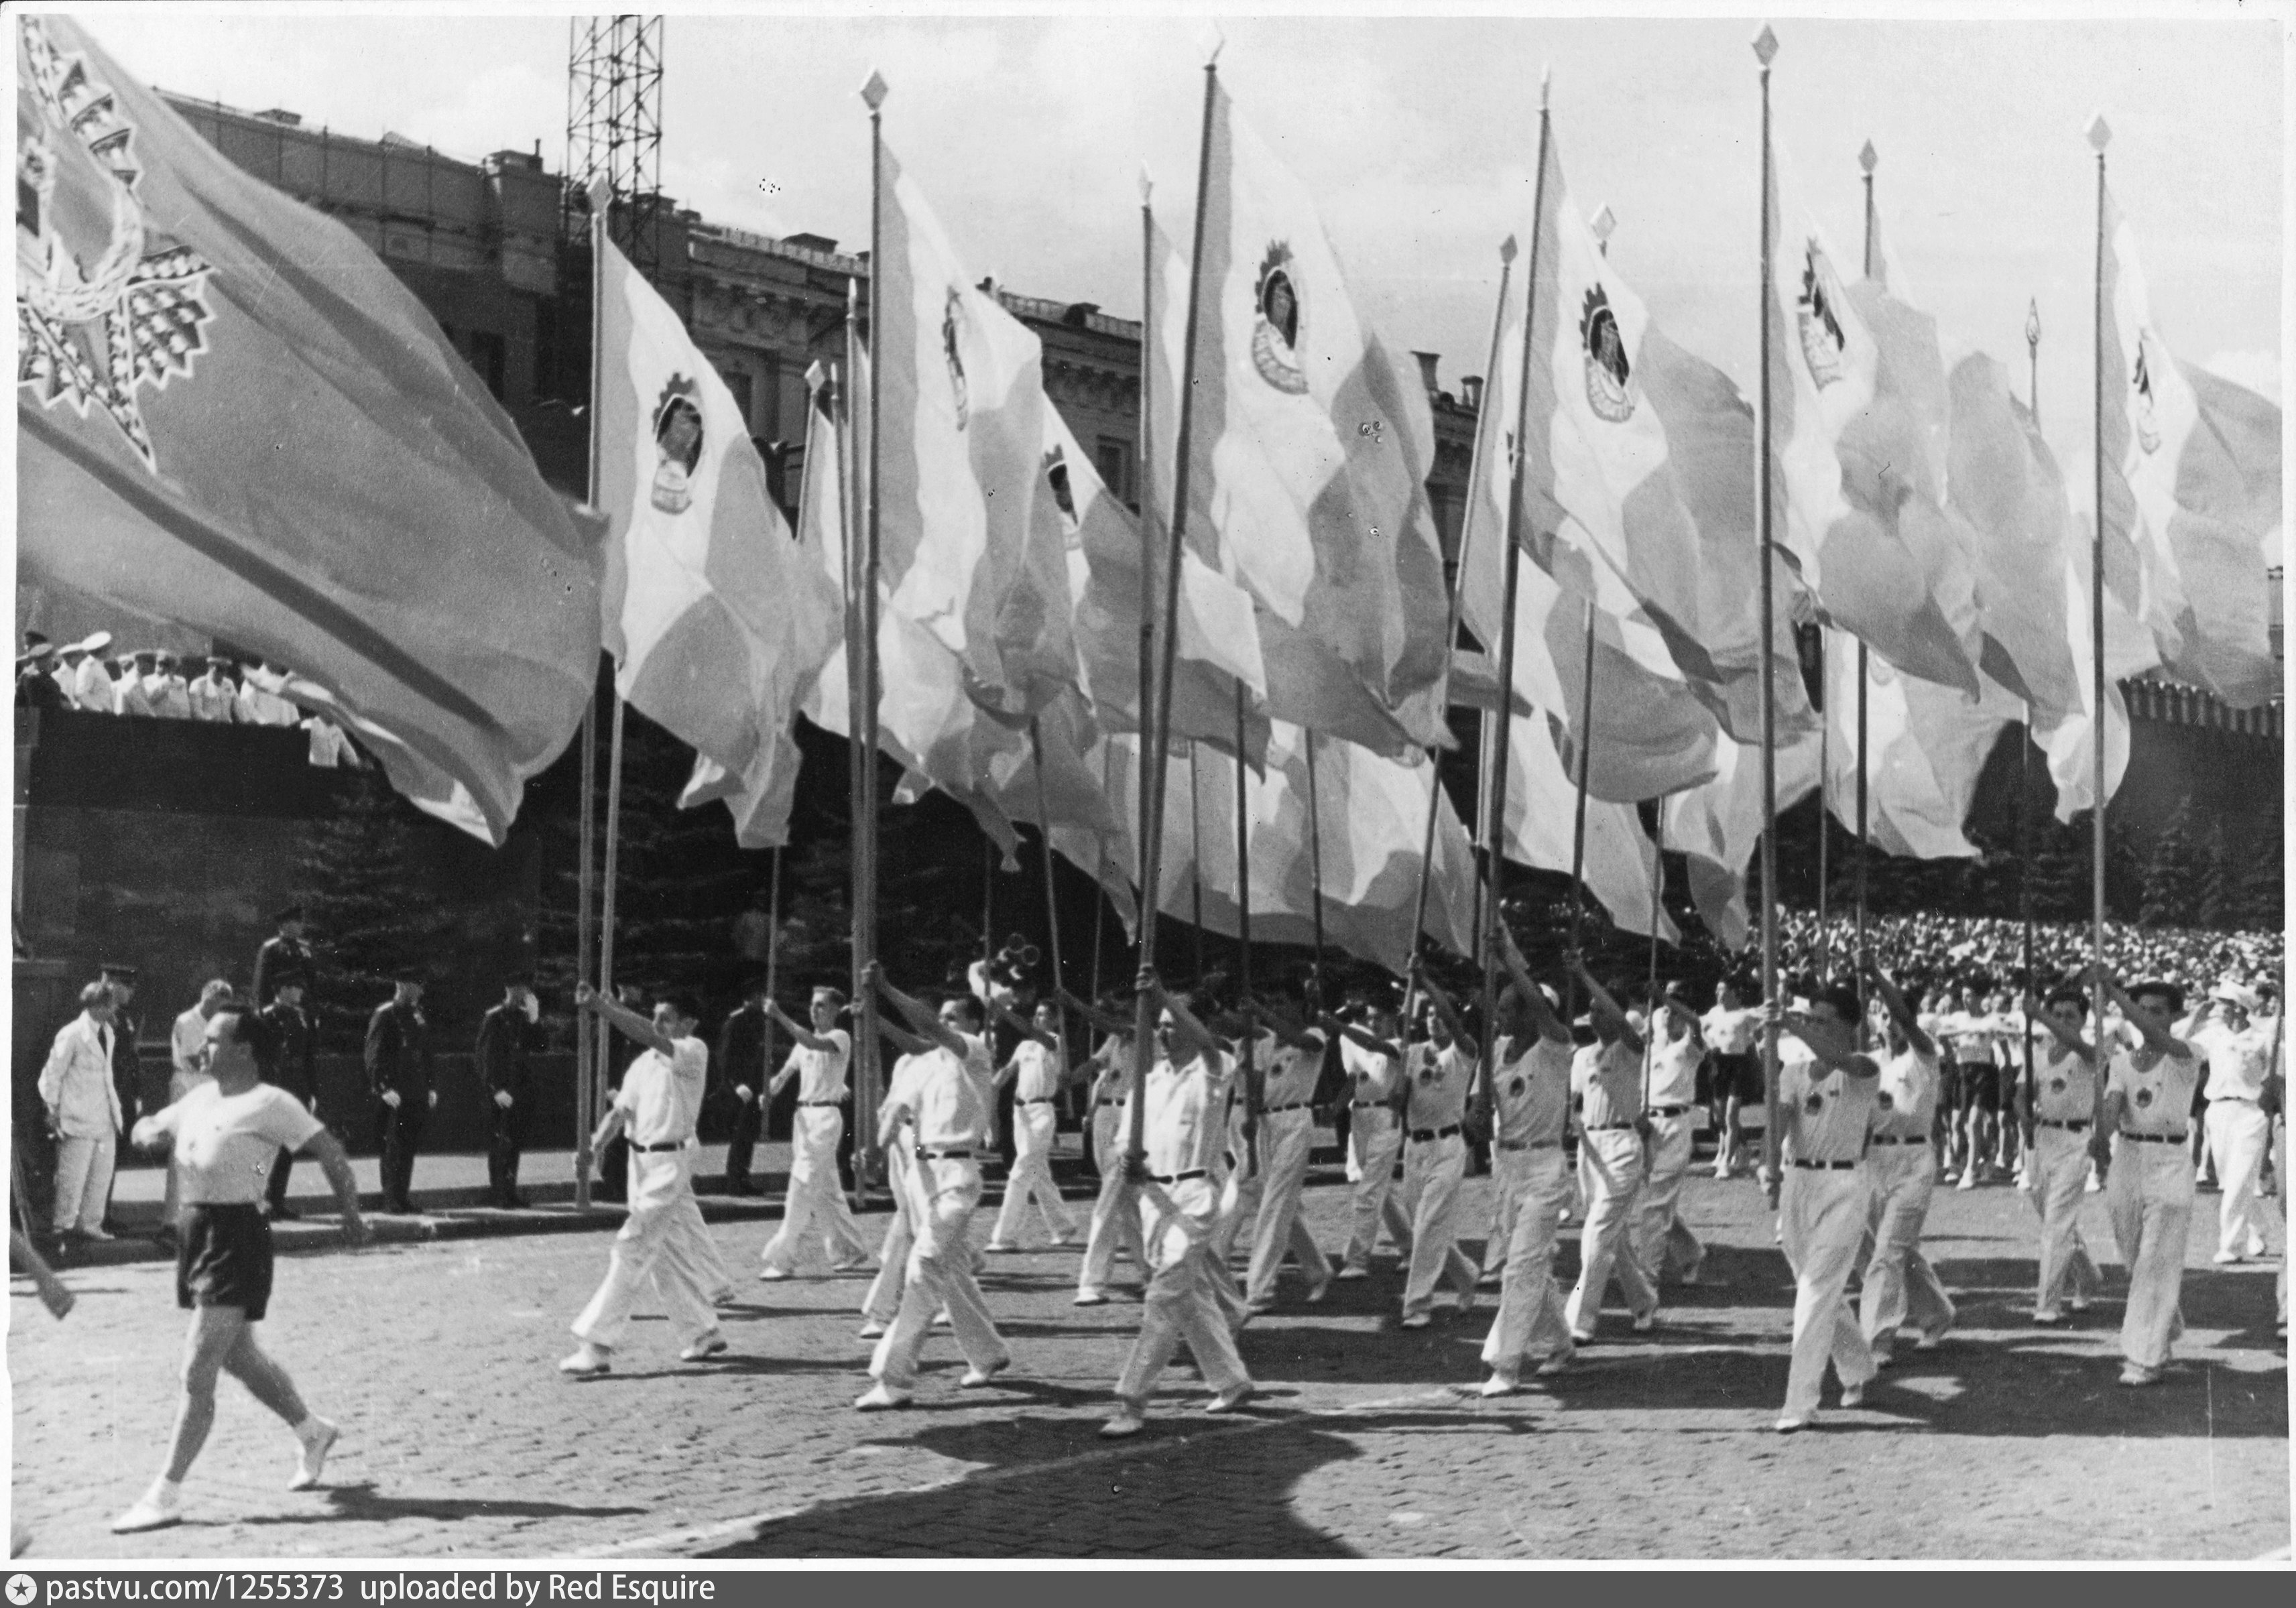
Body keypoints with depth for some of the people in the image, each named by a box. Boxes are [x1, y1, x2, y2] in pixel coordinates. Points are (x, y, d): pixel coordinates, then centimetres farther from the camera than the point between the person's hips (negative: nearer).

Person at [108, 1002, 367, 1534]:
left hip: (237, 1239, -9)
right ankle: (312, 1433, 42)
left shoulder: (269, 1104, -12)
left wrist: (351, 1215, -9)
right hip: (197, 1231, 9)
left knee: (196, 1373, -9)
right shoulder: (201, 1097, 11)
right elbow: (151, 1129, 23)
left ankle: (166, 1496, -5)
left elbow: (329, 1150, -11)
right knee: (239, 1358, 22)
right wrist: (148, 1131, -1)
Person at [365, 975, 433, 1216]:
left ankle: (403, 1198, 16)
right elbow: (374, 1055, -10)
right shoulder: (385, 1015, -7)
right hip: (394, 1095, -7)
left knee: (410, 1148, 9)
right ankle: (393, 1201, 0)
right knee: (394, 1148, -4)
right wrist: (384, 1088, -17)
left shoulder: (419, 1016, 15)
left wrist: (430, 1087, 15)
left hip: (417, 1095, 7)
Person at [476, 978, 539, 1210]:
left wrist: (534, 1021, -3)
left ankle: (506, 1191, 17)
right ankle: (503, 1193, -4)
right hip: (500, 1089, -7)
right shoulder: (494, 1017, -7)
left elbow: (536, 1048, 9)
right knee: (503, 1141, -7)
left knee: (516, 1141, 9)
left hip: (520, 1088, 7)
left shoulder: (524, 1017, 13)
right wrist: (496, 1090, -15)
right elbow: (484, 1056, -10)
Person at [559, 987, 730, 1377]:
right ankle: (706, 1332, 28)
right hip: (640, 1162, 8)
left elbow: (649, 1037, -26)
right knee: (669, 1254, 14)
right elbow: (621, 1109, 7)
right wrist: (598, 1142, -14)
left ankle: (598, 1345, -12)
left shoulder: (694, 1052, -10)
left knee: (631, 1250, -12)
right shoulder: (643, 1064, 12)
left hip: (669, 1165, -8)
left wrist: (600, 1006, -34)